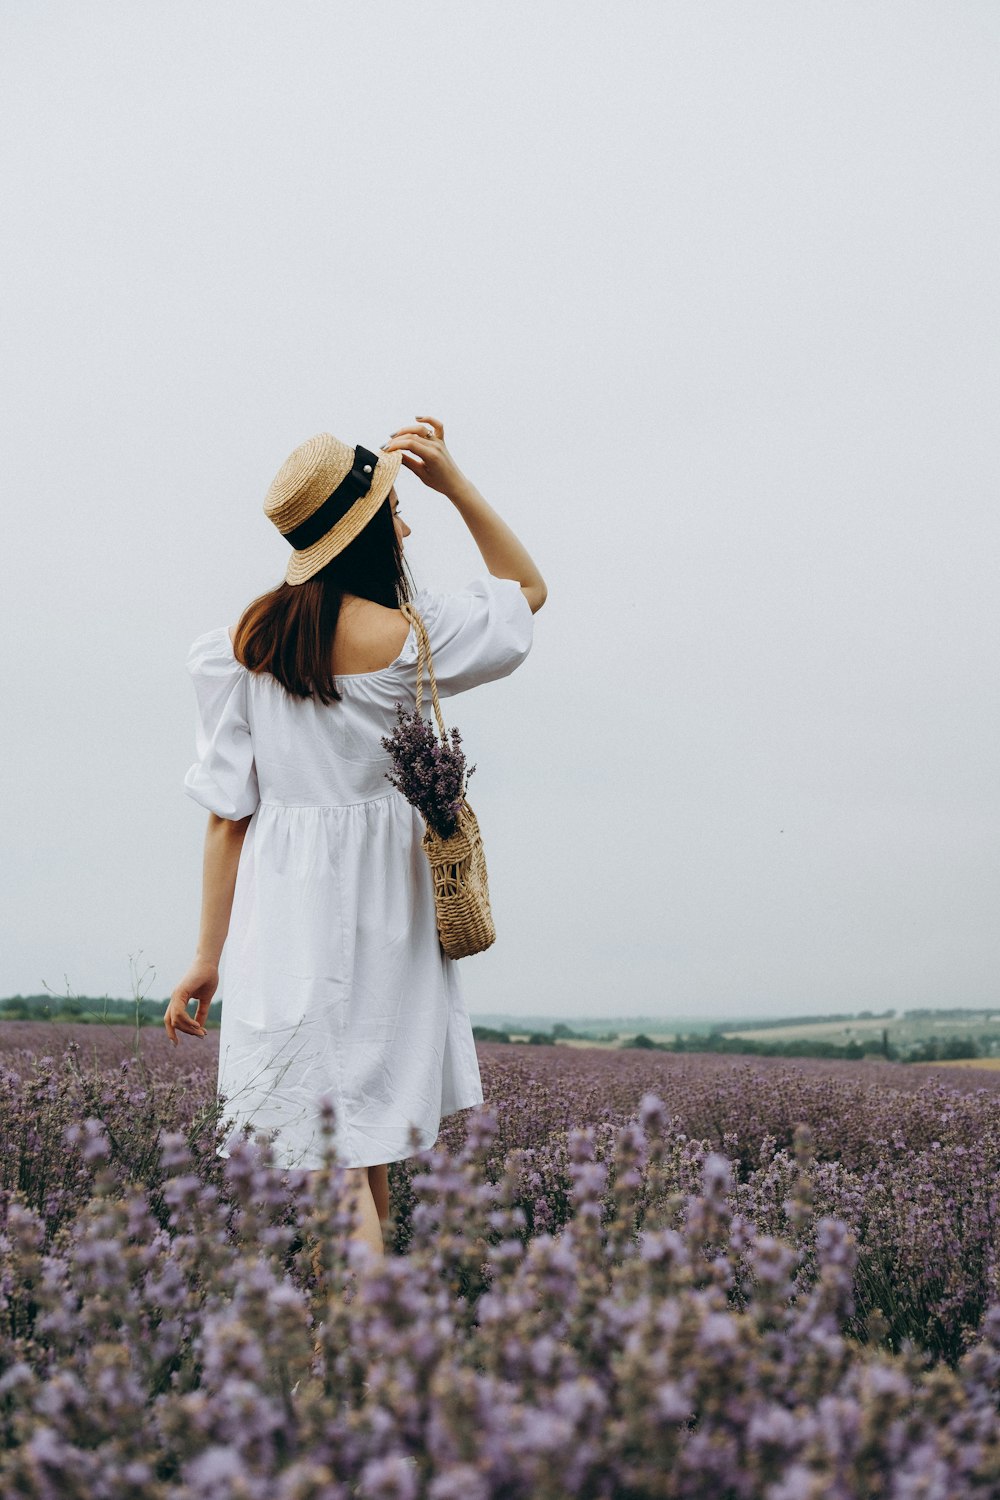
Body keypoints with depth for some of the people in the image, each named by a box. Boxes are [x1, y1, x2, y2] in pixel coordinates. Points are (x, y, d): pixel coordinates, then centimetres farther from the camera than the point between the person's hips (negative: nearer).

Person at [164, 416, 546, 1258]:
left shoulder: (243, 641, 2)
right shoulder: (405, 638, -9)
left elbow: (227, 808, 3)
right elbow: (528, 590, 10)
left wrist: (210, 955, 8)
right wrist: (457, 485, 3)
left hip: (277, 903, 3)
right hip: (374, 903, -3)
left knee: (325, 1155, 3)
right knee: (363, 1148, 7)